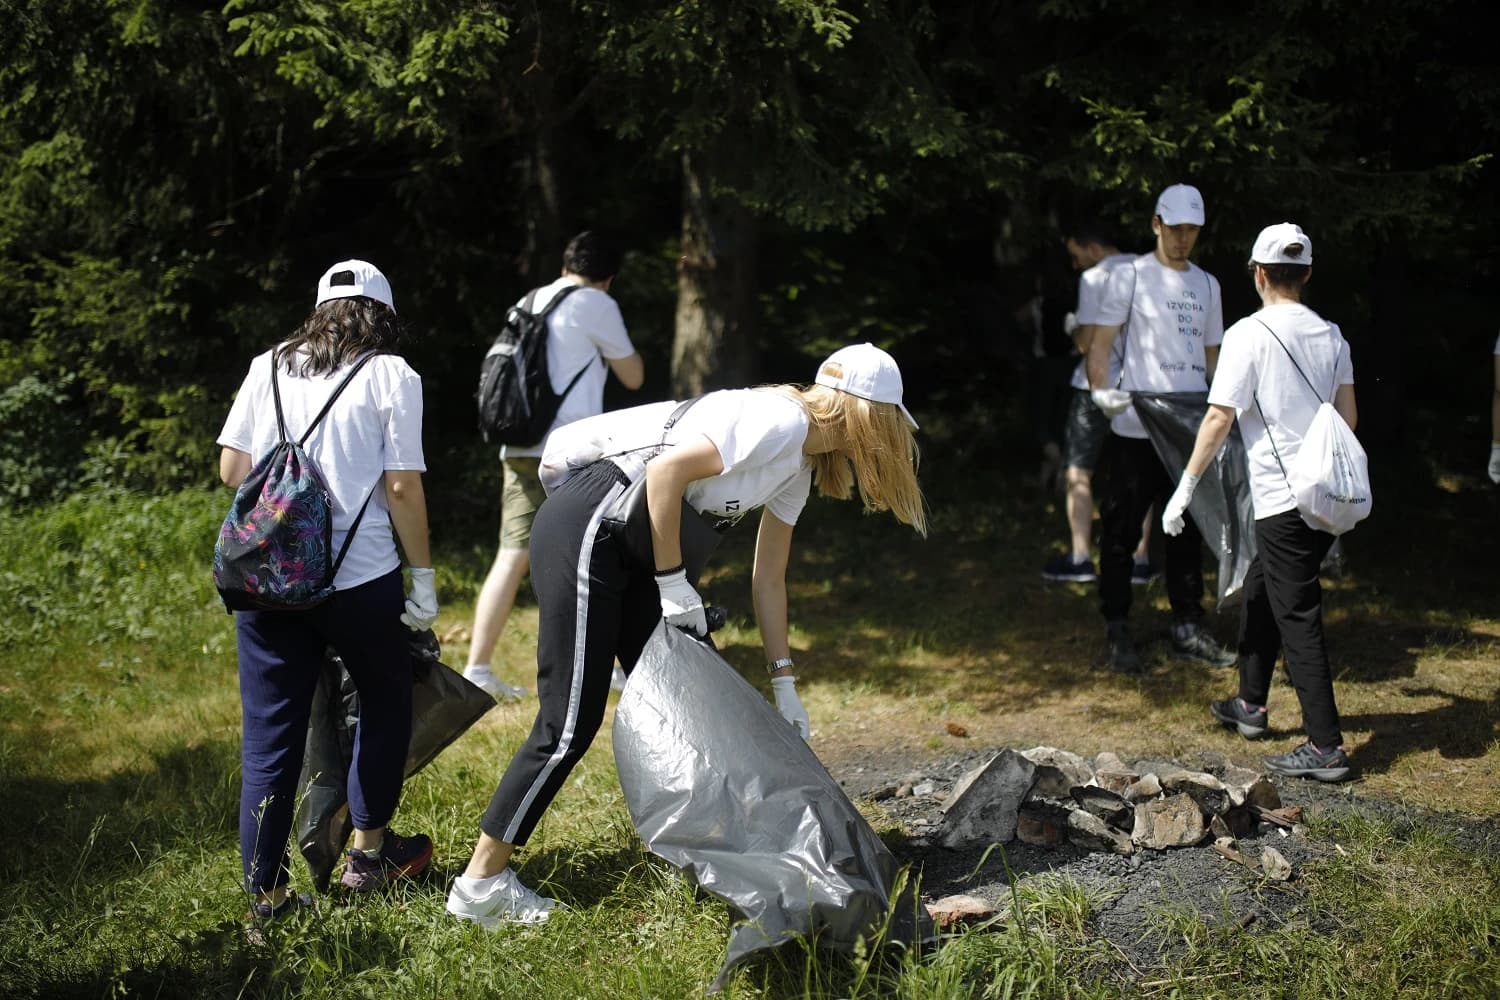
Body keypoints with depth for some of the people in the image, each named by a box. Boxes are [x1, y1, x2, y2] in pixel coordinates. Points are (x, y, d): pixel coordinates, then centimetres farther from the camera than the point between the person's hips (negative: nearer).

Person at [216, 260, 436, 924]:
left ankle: (265, 893, 11)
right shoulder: (391, 375, -1)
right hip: (360, 577, -3)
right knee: (385, 701, 21)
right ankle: (369, 851, 30)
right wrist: (424, 579, 0)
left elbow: (231, 470, 8)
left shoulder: (269, 367, 9)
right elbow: (402, 487, -7)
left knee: (269, 735, 9)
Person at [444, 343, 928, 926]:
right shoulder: (781, 422, -15)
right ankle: (480, 883, -1)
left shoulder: (799, 467, 14)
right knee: (571, 722, -9)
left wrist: (784, 686, 18)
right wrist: (673, 584, -17)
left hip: (633, 547, 10)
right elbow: (666, 470, -24)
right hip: (585, 529, -10)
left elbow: (768, 579, 19)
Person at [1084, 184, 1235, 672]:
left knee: (1188, 530, 11)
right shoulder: (1132, 275, -2)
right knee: (1121, 531, 0)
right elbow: (1100, 342, -5)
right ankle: (1116, 631, 9)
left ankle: (1187, 628, 20)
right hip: (1135, 429, -5)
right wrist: (1101, 391, -22)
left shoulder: (1206, 284, 15)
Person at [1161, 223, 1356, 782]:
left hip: (1282, 499, -7)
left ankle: (1325, 747, -6)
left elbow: (1218, 418, -11)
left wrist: (1185, 489, -6)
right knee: (1260, 591, 23)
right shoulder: (1330, 334, 10)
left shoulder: (1249, 334, -10)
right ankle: (1250, 704, 35)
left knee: (1297, 617, -5)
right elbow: (1348, 415, 14)